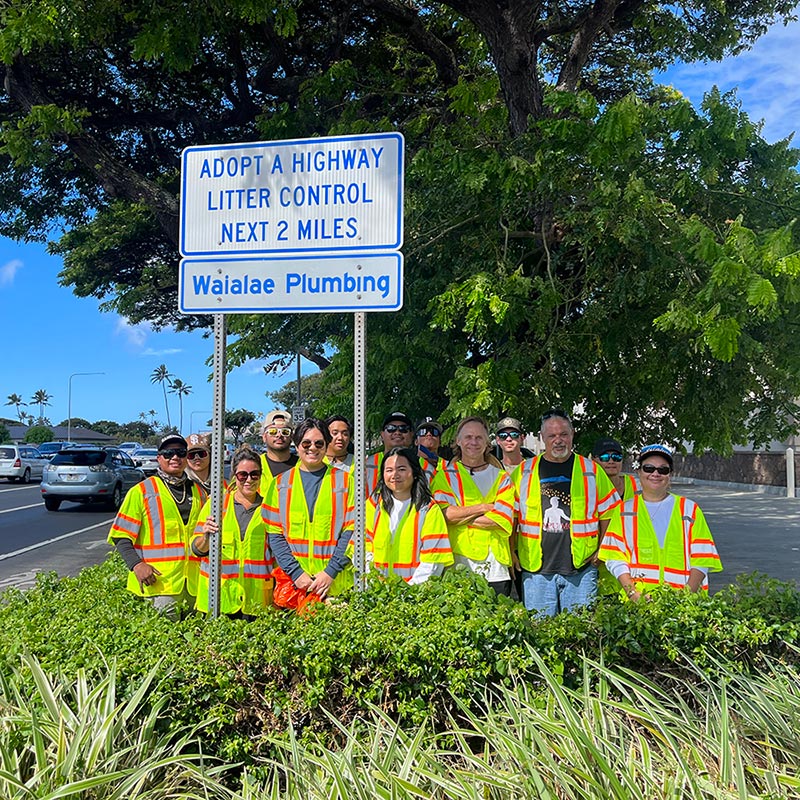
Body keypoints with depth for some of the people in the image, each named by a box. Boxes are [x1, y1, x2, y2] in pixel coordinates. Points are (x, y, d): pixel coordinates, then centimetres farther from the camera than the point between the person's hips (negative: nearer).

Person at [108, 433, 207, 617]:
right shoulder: (141, 491, 3)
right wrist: (137, 564, -15)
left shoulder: (198, 492, 16)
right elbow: (121, 535, -1)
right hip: (159, 580, -4)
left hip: (194, 581, 5)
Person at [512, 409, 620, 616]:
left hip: (581, 569, 0)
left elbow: (609, 513, 13)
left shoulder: (591, 471, 7)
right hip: (536, 570, 0)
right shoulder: (524, 472, 7)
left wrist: (601, 551, 7)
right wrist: (512, 552, 5)